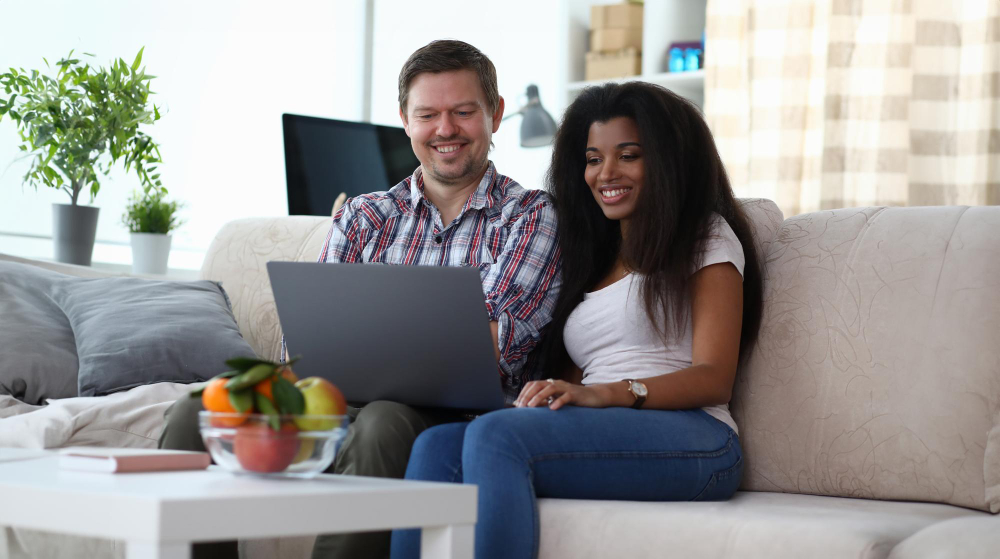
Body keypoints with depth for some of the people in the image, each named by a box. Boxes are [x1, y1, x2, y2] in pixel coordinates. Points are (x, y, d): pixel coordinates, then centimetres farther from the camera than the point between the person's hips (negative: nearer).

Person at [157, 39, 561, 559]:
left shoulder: (532, 217, 7)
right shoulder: (363, 216, 19)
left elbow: (491, 346, -8)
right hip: (343, 408, 4)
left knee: (384, 421, -38)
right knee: (195, 414, -18)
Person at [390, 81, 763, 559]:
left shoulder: (706, 238, 11)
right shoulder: (591, 256, 31)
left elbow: (713, 378, -3)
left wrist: (605, 394, -18)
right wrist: (549, 392, -5)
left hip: (691, 438, -6)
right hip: (593, 439, 6)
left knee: (496, 434, -32)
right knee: (437, 445, -24)